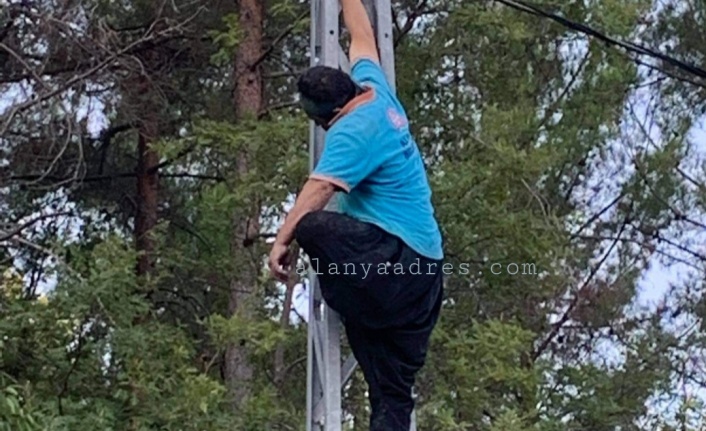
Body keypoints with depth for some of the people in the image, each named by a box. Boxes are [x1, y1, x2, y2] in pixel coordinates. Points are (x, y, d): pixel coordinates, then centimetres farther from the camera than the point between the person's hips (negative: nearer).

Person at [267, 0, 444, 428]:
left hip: (393, 256, -9)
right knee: (393, 392, 6)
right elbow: (364, 38, 28)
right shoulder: (378, 94, 12)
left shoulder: (354, 130, -12)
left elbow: (318, 190, -21)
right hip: (426, 268, 9)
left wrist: (282, 241, -23)